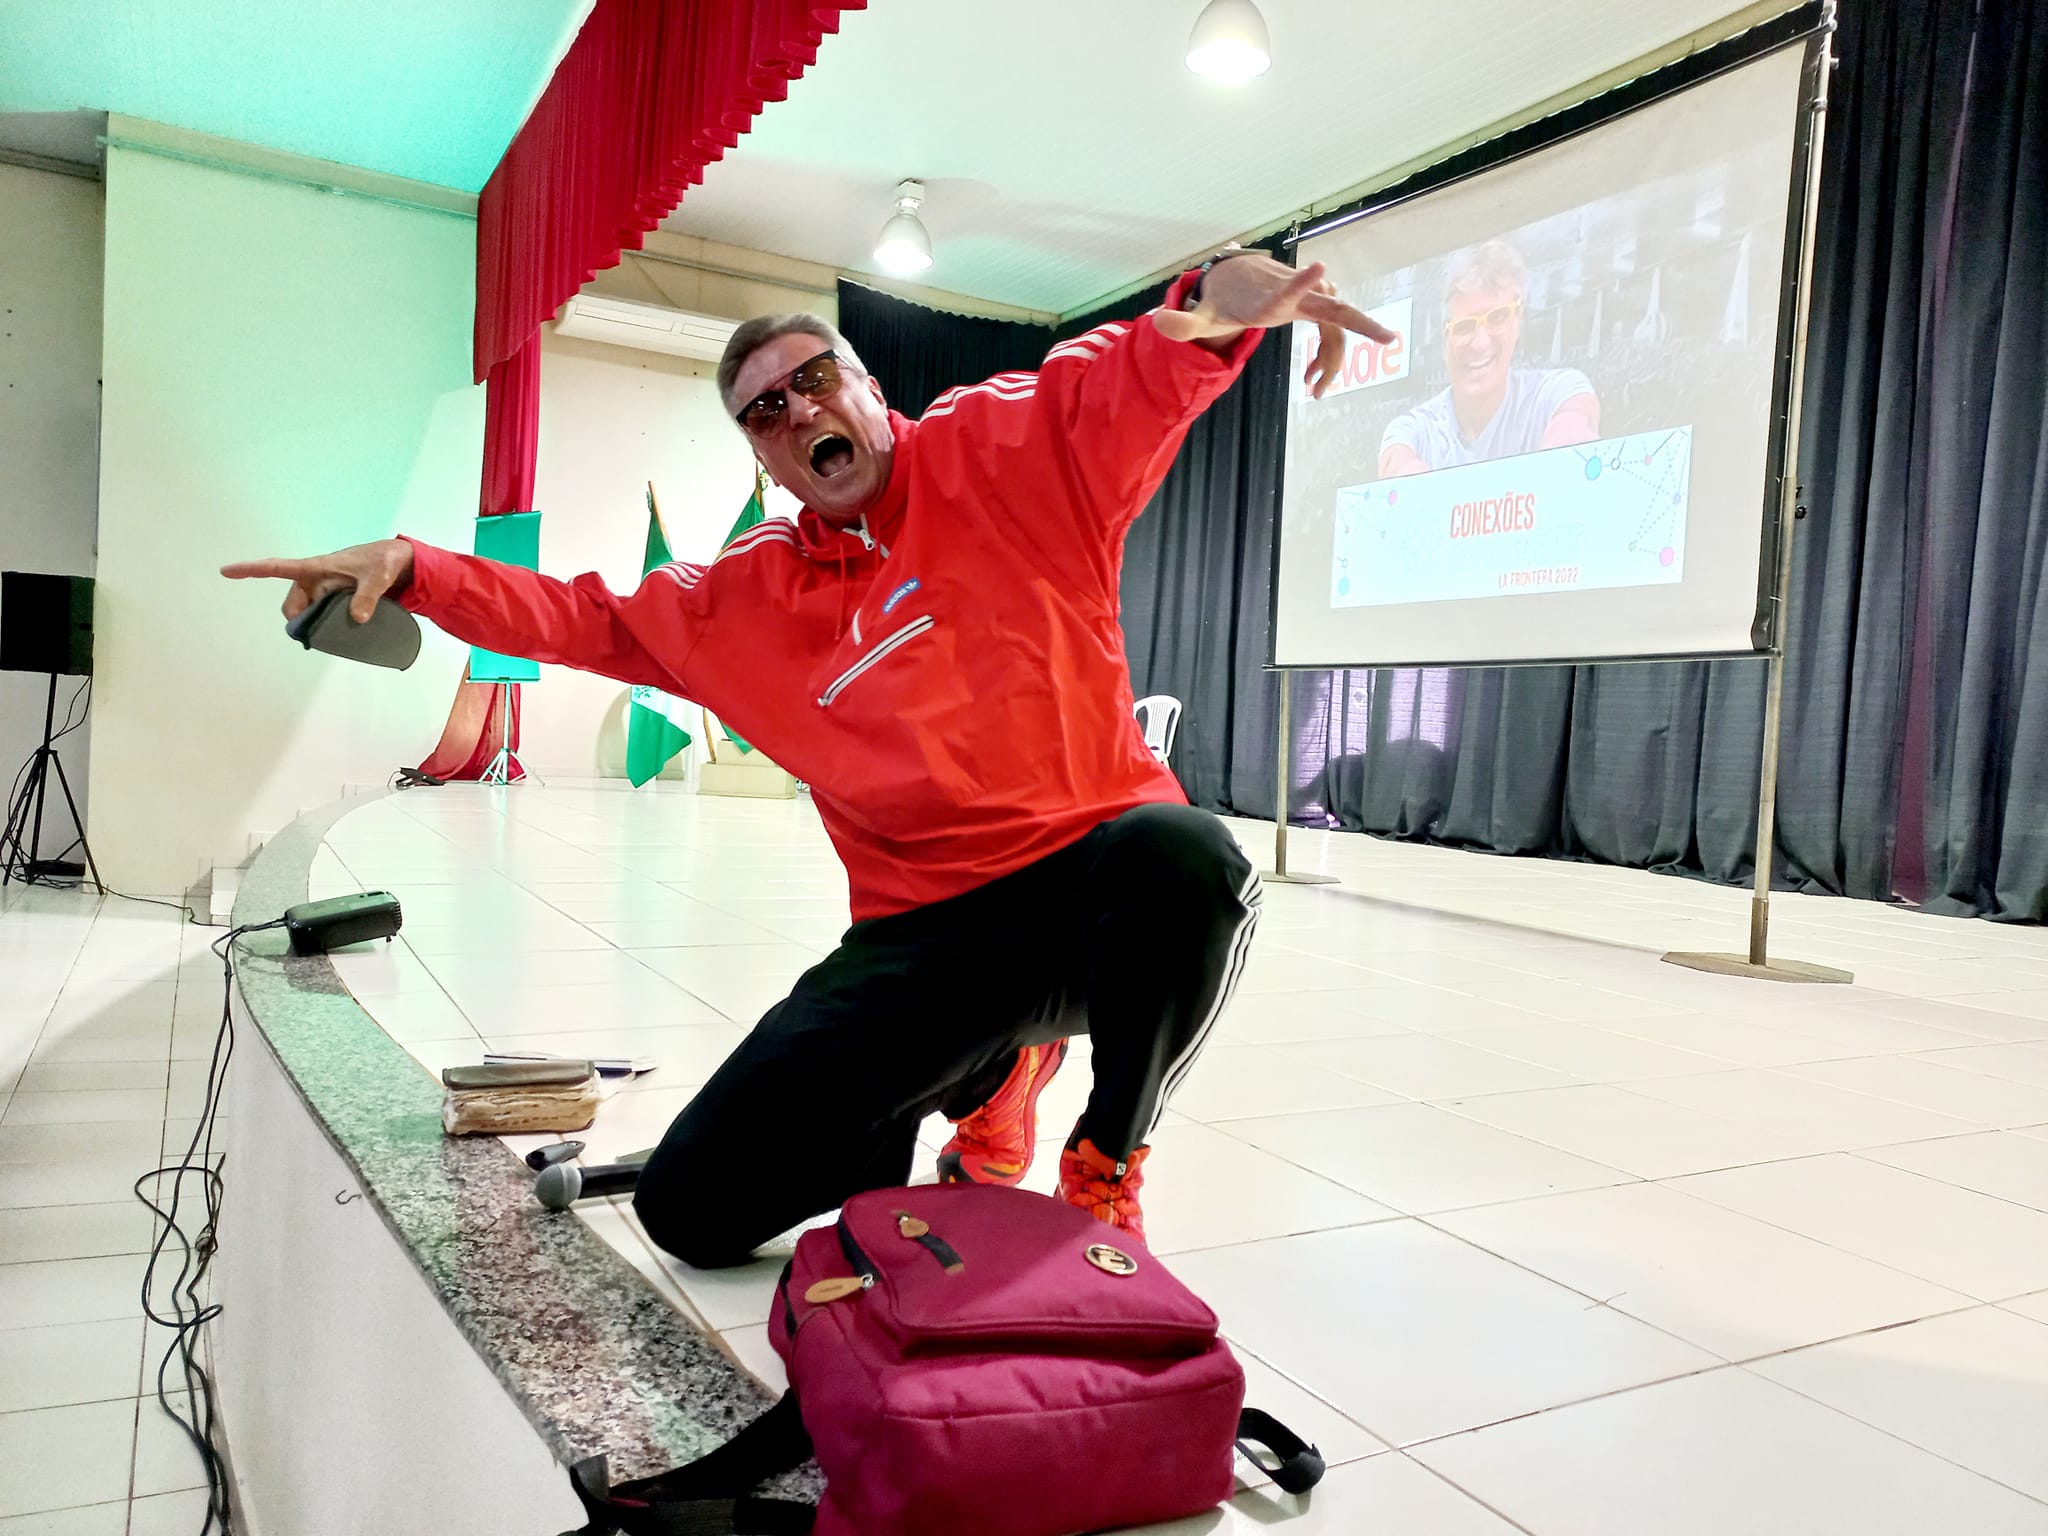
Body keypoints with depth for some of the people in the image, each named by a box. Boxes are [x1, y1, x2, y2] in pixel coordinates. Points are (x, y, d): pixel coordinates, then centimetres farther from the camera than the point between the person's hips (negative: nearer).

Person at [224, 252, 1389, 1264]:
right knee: (694, 1207, -4)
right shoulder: (742, 598, 13)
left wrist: (1209, 309, -35)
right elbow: (589, 621, 21)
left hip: (1099, 884, -2)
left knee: (1183, 855, -40)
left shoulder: (1007, 450, 2)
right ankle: (986, 1080, 19)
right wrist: (413, 571, 8)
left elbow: (1132, 377, -11)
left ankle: (1107, 1168, -8)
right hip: (926, 935, 3)